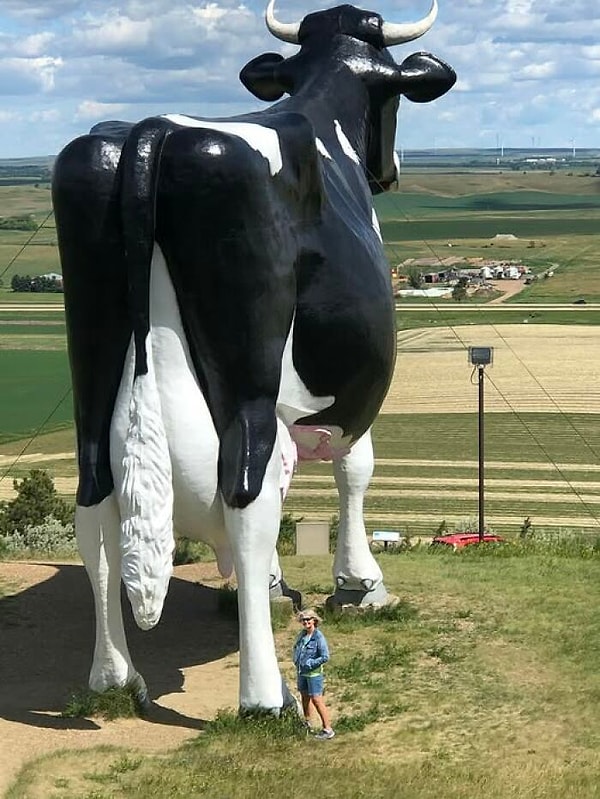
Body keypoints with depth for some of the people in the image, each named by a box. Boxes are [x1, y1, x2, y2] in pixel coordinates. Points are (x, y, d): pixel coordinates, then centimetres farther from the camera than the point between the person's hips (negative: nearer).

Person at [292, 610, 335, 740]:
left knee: (317, 700, -9)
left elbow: (325, 657, -19)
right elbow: (296, 649, 21)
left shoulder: (318, 637, -18)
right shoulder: (302, 634, 4)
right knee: (305, 696, 21)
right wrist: (297, 662, 6)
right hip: (301, 672, 8)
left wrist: (309, 664, -18)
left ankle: (327, 730, -6)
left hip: (314, 673, -8)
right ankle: (307, 723, 39)